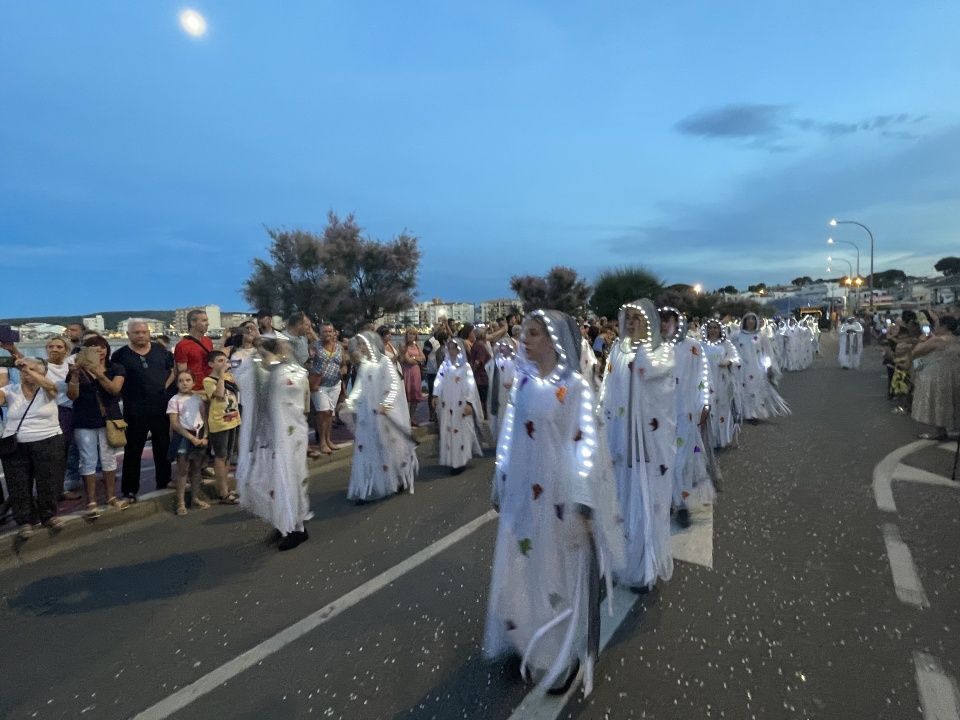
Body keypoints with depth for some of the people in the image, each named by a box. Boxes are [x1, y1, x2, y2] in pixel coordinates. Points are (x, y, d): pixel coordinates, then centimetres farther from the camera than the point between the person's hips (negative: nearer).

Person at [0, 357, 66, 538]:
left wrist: (28, 369, -27)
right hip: (15, 447, 2)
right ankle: (24, 520, 21)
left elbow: (49, 385, -24)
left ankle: (49, 515, 25)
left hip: (48, 444, -1)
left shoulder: (47, 391, -1)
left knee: (48, 482, 7)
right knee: (19, 485, 7)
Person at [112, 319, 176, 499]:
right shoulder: (120, 354, -3)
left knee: (163, 447, 12)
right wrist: (128, 393, -8)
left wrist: (165, 385, 1)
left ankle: (164, 482, 27)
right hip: (135, 411, -3)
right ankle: (130, 490, 16)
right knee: (133, 451, 6)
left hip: (161, 407, 3)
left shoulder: (160, 349, 6)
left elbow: (173, 369, 14)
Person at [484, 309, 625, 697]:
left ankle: (560, 660, 32)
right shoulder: (523, 382, 4)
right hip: (522, 496, 6)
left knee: (558, 576, 10)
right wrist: (500, 485, 14)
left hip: (557, 498, -5)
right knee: (521, 573, 18)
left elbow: (585, 447, -16)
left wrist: (580, 507, -18)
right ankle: (527, 646, 41)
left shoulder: (575, 387, -13)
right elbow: (509, 436, 10)